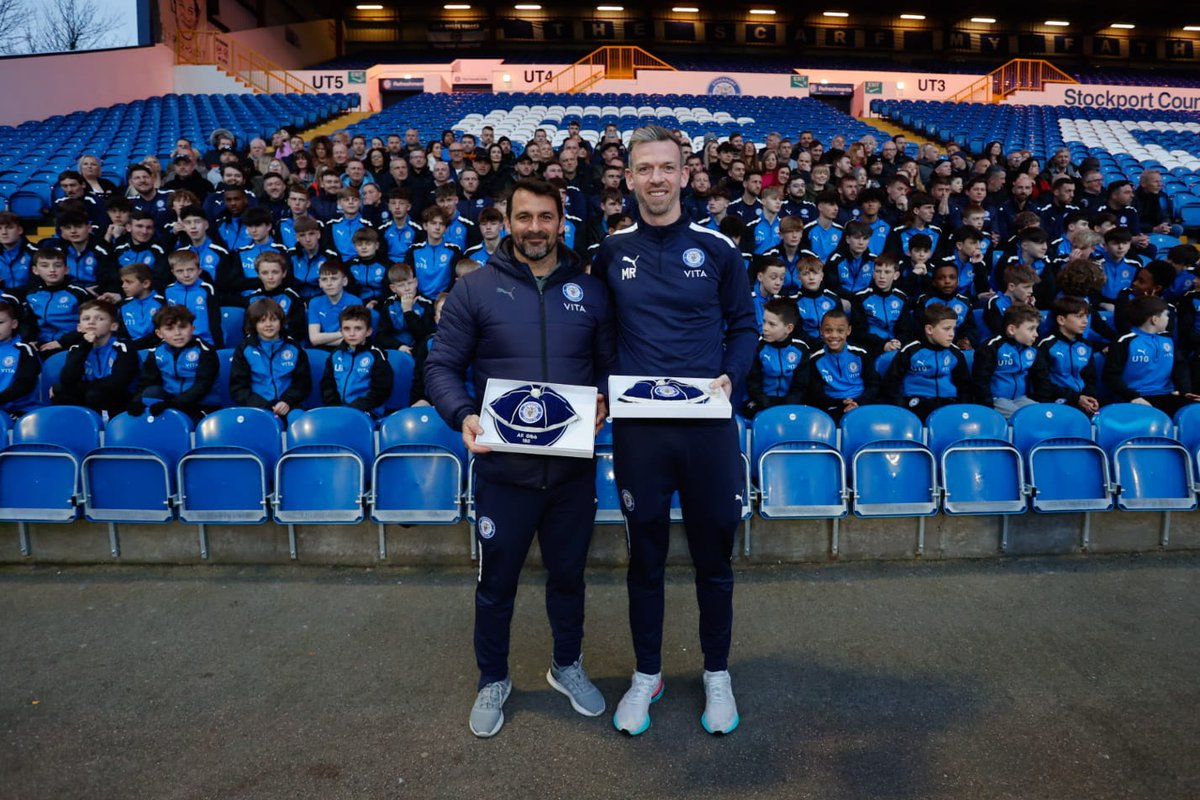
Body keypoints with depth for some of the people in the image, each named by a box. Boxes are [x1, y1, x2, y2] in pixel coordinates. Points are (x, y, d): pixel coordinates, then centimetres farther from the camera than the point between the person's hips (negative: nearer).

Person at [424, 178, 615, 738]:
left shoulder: (589, 291, 3)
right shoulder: (476, 289, -4)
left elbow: (609, 364, 9)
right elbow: (442, 366, -2)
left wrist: (603, 400, -12)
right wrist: (462, 416, -20)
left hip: (573, 467, 2)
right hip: (503, 467, -2)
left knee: (568, 574, 19)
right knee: (496, 583, 14)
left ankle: (567, 665, 43)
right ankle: (492, 680, 37)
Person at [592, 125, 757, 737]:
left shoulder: (716, 249, 1)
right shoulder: (610, 251, 4)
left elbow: (743, 324, 8)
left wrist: (730, 376, -8)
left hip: (707, 423, 0)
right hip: (636, 427, 1)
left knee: (713, 555, 12)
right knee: (645, 556, 13)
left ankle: (716, 673, 32)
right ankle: (647, 674, 32)